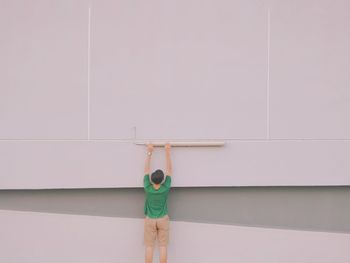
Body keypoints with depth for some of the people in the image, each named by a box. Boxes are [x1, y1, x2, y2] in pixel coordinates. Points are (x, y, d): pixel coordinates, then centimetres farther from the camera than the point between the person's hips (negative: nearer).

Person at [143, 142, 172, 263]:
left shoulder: (147, 187, -15)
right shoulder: (165, 188, -16)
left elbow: (146, 170, -5)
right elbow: (169, 170, -8)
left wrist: (149, 153, 1)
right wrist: (167, 152, -3)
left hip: (149, 220, 0)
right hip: (163, 220, 0)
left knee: (149, 247, 2)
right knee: (163, 247, 2)